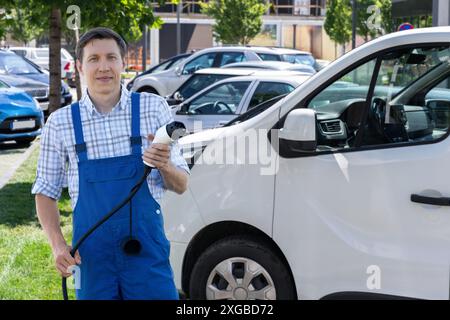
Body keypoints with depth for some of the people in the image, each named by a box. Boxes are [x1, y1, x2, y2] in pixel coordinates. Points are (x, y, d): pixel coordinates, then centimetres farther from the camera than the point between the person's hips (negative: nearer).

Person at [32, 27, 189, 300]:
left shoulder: (154, 108, -1)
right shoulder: (61, 122, 1)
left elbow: (181, 186, 4)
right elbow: (46, 191, 8)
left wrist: (165, 166, -18)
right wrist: (58, 244, -7)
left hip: (147, 248, -1)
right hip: (91, 253, 1)